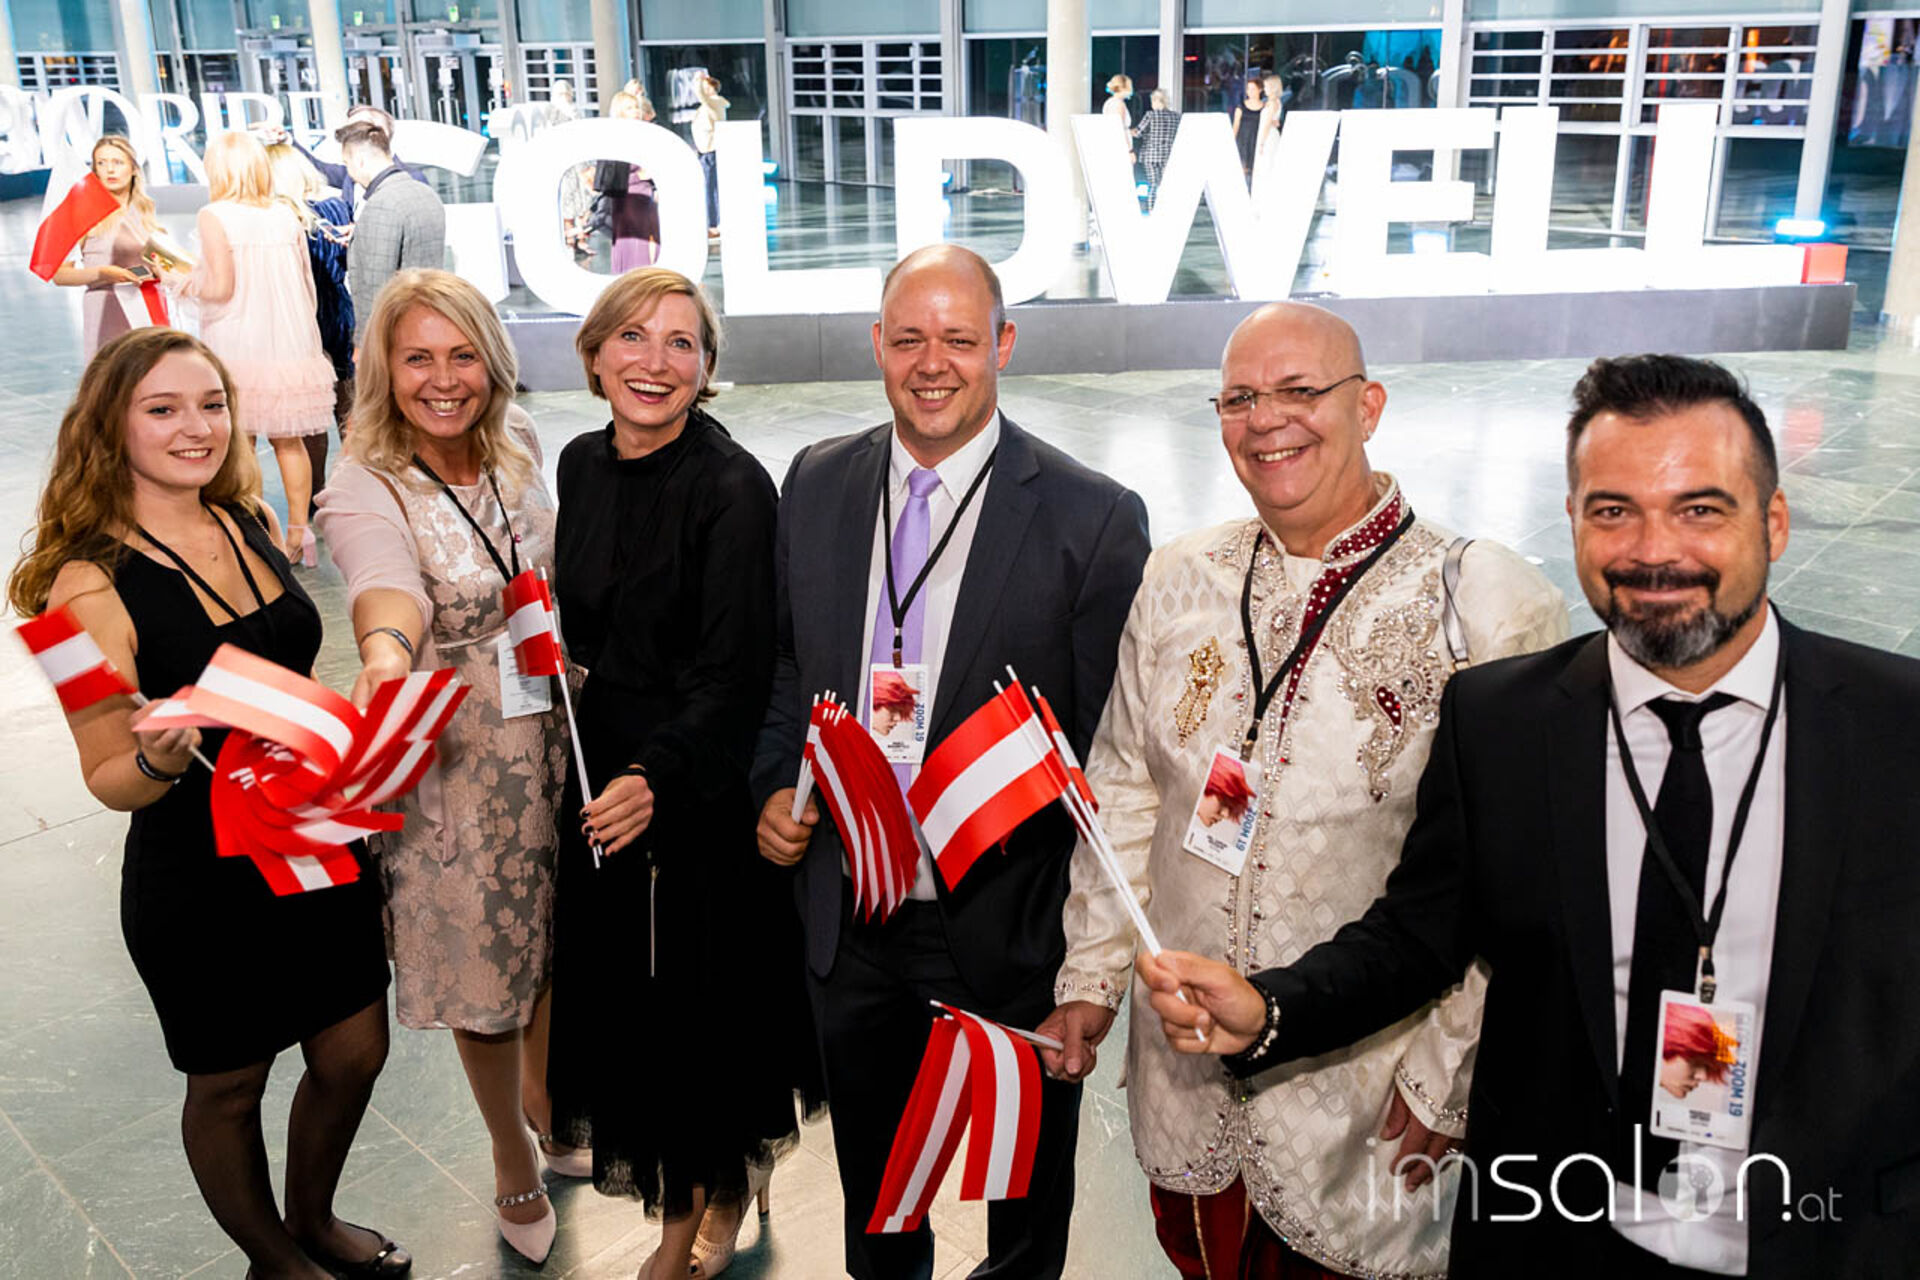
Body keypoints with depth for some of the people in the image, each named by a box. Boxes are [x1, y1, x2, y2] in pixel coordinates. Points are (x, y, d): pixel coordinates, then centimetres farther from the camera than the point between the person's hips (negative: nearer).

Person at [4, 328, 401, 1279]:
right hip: (202, 885, -6)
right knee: (230, 1085, 16)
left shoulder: (249, 525, 0)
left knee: (353, 1057, 17)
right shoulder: (92, 583, -18)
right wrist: (163, 760, -34)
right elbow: (108, 779, -13)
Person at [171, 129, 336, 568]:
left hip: (238, 348, -4)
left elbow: (221, 286, -14)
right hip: (289, 345, 4)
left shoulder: (214, 217, -9)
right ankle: (298, 534, 12)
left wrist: (185, 283, 6)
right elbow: (307, 283, 6)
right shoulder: (287, 214, 4)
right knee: (288, 442, 10)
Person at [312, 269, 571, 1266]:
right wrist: (385, 654, -60)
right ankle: (513, 1163, 37)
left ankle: (545, 1095, 50)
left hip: (554, 735, 5)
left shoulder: (518, 444, -2)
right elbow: (386, 583, -41)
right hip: (452, 760, -4)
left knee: (555, 936, 20)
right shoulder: (364, 489, -19)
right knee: (485, 961, 10)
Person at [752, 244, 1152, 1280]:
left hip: (1005, 921, -3)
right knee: (869, 1170, 28)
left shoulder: (1095, 519, -15)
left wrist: (1018, 808, -22)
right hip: (845, 910, 4)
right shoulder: (817, 484, 0)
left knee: (1025, 1195, 22)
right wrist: (775, 786, -2)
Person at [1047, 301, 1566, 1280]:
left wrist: (1449, 1075, -10)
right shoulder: (1181, 580, 0)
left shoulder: (1490, 608, -15)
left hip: (1367, 1097, -4)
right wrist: (1090, 972, 6)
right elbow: (1124, 787, 6)